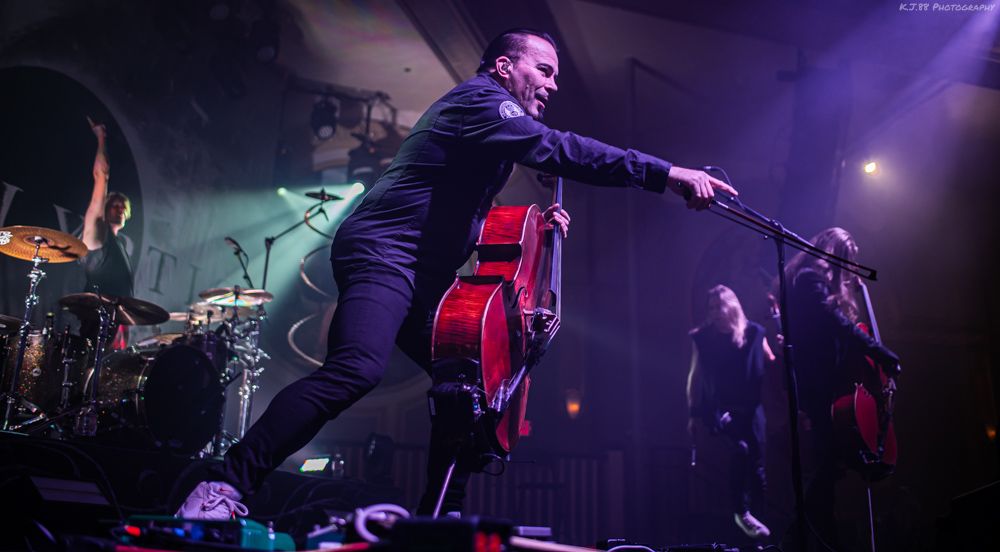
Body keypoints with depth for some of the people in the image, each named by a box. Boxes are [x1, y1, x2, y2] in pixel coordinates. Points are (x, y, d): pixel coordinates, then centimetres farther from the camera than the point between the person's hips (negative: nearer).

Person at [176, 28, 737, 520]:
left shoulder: (493, 118, 26)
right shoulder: (479, 97, -6)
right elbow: (559, 149, -22)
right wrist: (669, 174, -23)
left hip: (423, 276, 11)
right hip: (383, 255, -11)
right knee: (357, 368, -30)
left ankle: (442, 518, 15)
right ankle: (224, 486, -24)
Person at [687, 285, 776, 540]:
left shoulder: (753, 332, 2)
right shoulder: (703, 337, -1)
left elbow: (771, 365, 9)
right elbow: (695, 376, 3)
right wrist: (693, 414, 3)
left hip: (750, 407, 2)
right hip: (720, 408, -2)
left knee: (757, 461, 0)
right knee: (739, 448, -24)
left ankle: (768, 515, 16)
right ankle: (741, 512, -8)